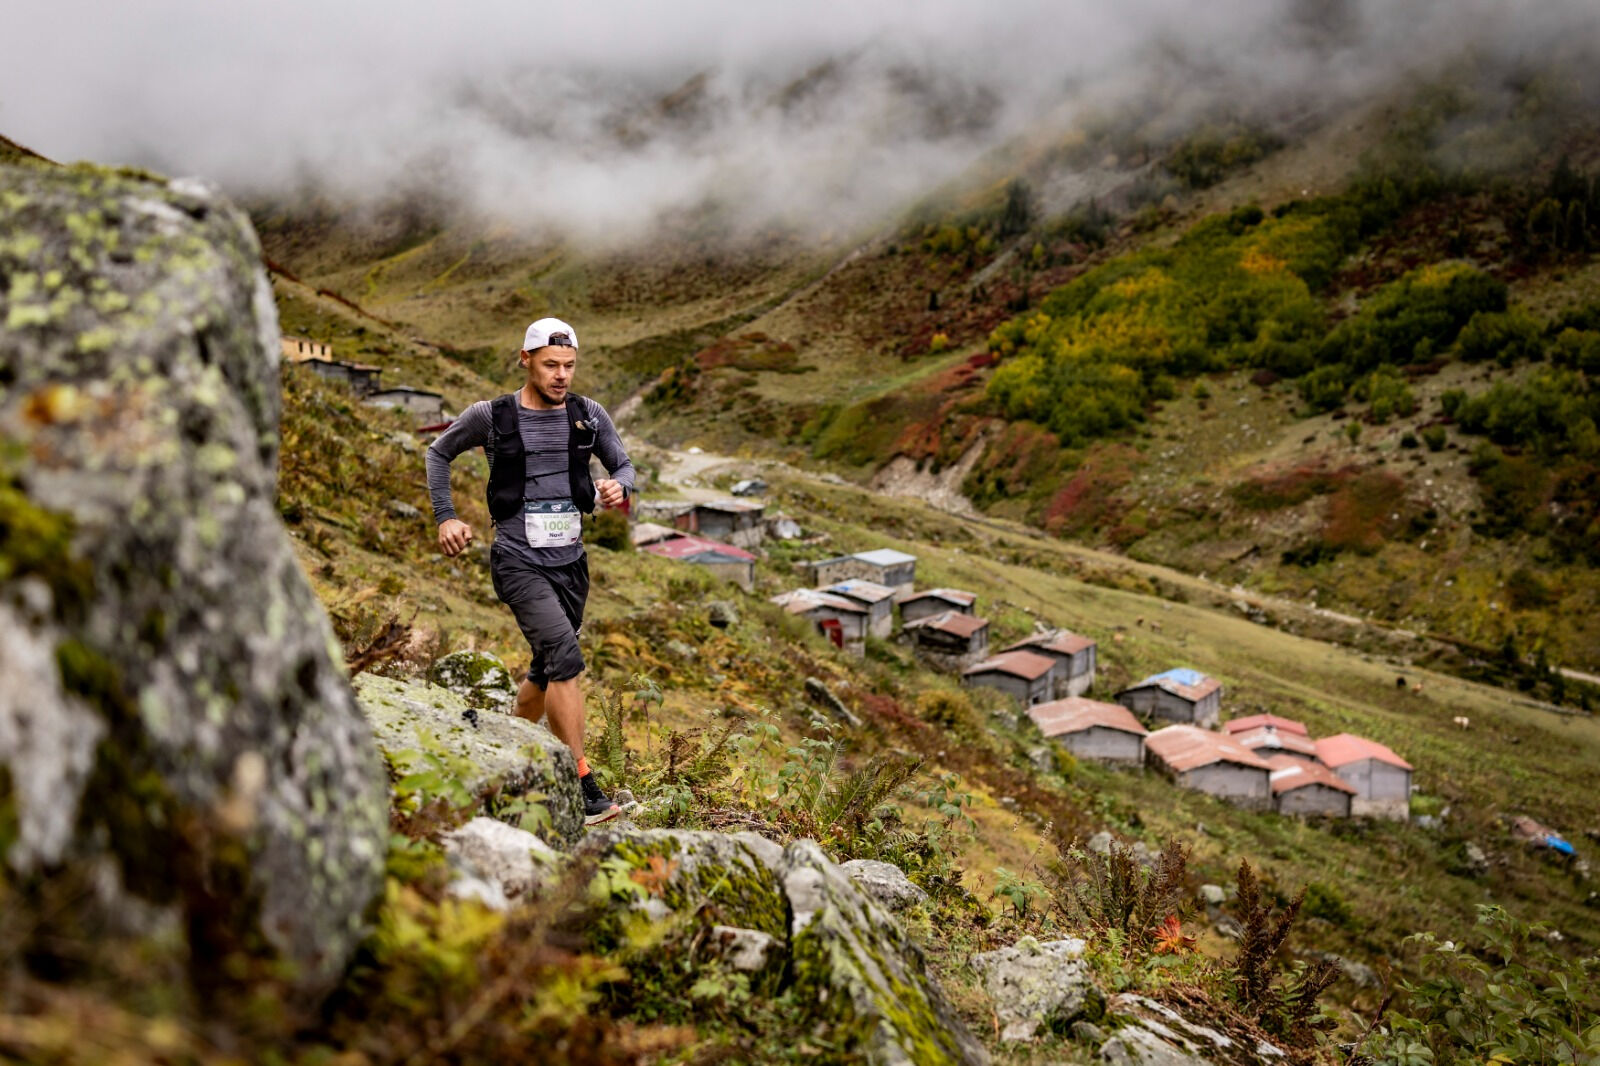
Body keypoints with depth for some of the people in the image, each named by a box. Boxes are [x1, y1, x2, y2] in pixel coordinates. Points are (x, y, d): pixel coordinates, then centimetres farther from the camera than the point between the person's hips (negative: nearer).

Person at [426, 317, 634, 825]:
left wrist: (618, 487, -10)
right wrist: (446, 518, 3)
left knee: (546, 669, 16)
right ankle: (582, 787, -18)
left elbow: (623, 465, 13)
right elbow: (438, 453, 11)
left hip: (570, 561, 5)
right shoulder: (491, 416, -6)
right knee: (566, 657, -22)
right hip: (519, 561, -5)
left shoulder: (589, 416, 2)